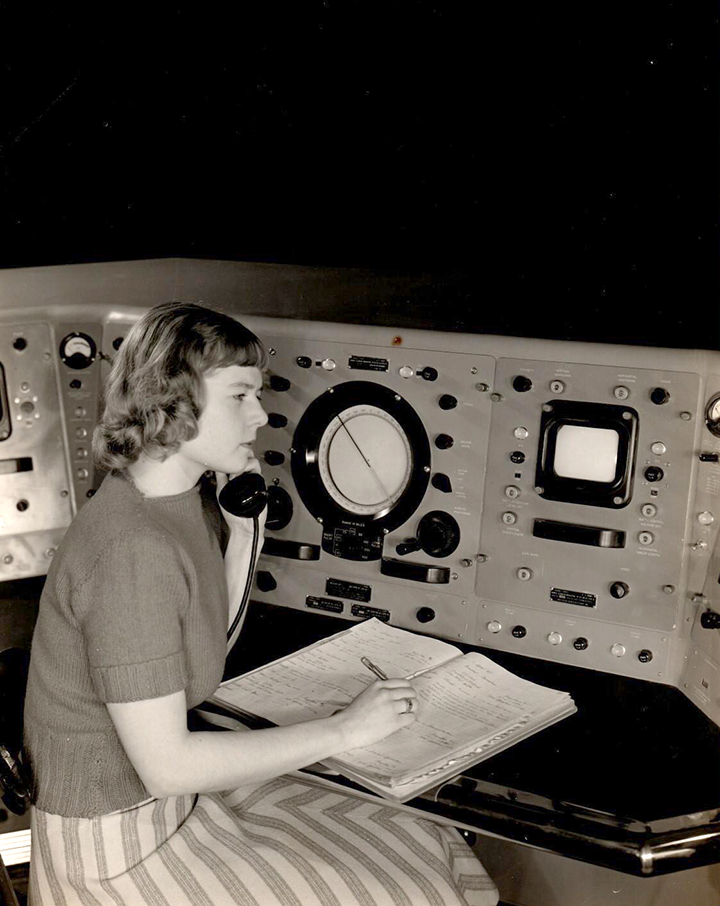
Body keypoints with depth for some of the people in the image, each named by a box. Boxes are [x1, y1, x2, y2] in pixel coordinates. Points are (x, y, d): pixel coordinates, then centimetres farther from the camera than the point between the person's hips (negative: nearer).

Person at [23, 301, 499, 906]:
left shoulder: (188, 502, 2)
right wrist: (341, 730, -20)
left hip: (174, 789, 8)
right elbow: (165, 764, -26)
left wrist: (245, 532, 3)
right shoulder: (132, 547, -27)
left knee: (431, 852, 5)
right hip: (119, 844, -8)